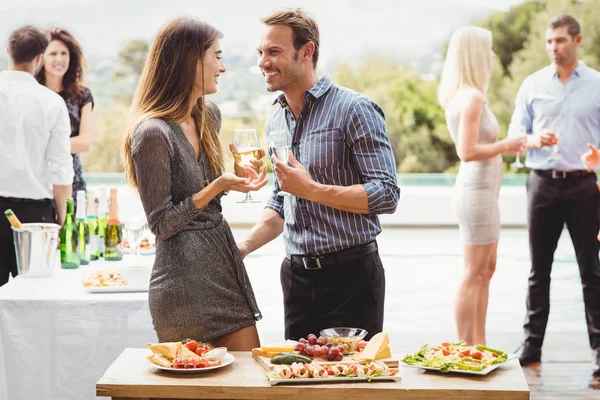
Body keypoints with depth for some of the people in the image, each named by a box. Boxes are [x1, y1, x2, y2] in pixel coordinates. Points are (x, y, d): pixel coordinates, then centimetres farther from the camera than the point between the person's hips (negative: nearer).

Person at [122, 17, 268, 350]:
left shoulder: (209, 115, 8)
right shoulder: (153, 134, -17)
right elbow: (162, 224, -14)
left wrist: (237, 177, 5)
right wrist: (216, 187, -22)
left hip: (224, 264, 8)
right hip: (186, 282, -8)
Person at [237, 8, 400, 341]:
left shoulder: (353, 110, -11)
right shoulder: (275, 122, 12)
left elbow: (386, 195, -17)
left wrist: (310, 189, -20)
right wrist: (241, 248, 5)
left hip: (351, 275, -6)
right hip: (296, 275, 7)